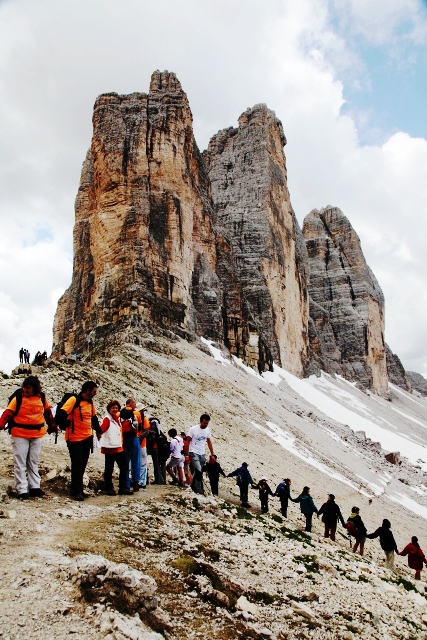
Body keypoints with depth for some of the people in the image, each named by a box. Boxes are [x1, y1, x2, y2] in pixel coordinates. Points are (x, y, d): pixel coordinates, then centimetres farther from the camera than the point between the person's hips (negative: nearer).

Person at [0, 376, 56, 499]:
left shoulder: (42, 398, 1)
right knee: (20, 463, 0)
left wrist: (52, 427, 22)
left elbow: (48, 412, 14)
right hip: (20, 435, -3)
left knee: (33, 463, 13)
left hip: (37, 435, 3)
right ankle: (22, 490, 5)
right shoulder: (18, 398, -8)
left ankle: (35, 487, 20)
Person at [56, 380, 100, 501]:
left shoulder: (90, 403, 10)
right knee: (77, 464, -4)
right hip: (75, 438, -8)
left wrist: (98, 430, 22)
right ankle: (75, 491, 4)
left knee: (83, 464, 12)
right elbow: (61, 414, -22)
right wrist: (67, 424, -20)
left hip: (87, 438, 8)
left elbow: (94, 418, 24)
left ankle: (79, 489, 21)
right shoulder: (74, 400, -14)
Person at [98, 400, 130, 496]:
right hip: (110, 447, -8)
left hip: (119, 447, 8)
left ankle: (123, 488, 16)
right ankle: (109, 488, 14)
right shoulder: (107, 419, -11)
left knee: (124, 467, 10)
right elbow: (100, 430, -26)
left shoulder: (117, 418, 11)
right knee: (109, 469, 3)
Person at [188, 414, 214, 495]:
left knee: (198, 473, 9)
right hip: (193, 453, -5)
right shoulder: (193, 429, -12)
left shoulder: (208, 430, 2)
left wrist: (212, 454, 12)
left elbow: (209, 442, 13)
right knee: (198, 471, -20)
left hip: (202, 454, 5)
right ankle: (199, 490, -13)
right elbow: (188, 442, -6)